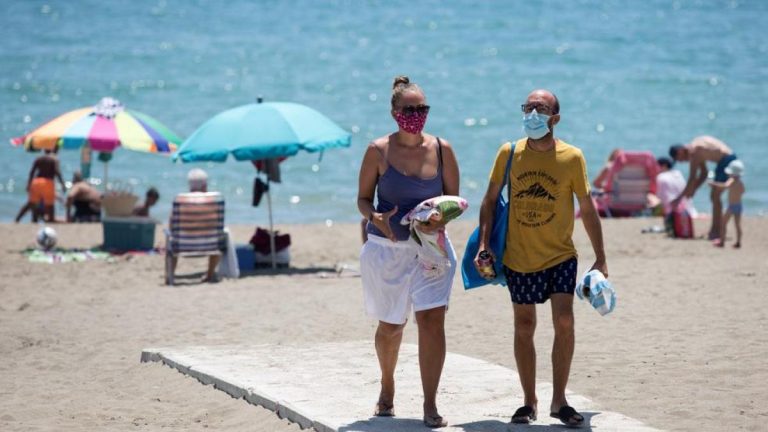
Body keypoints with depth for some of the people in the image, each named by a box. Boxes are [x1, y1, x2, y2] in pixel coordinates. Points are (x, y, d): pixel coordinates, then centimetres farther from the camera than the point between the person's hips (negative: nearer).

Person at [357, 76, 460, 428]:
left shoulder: (441, 149, -1)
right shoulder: (379, 151, -6)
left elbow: (453, 198, 5)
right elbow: (363, 199, 0)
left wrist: (442, 220, -16)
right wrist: (377, 218, -21)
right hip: (386, 249, 0)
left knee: (432, 320, -13)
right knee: (390, 326, 12)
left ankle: (430, 405, -7)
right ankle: (387, 388, 40)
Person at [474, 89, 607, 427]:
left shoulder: (571, 157, -8)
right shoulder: (509, 154, -4)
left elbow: (587, 209, 0)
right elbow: (490, 200, 4)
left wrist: (600, 258, 2)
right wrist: (483, 244, -7)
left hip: (560, 257, -2)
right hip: (518, 258, 2)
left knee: (564, 321, -14)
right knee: (524, 327, 8)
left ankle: (559, 400, -2)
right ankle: (529, 402, 20)